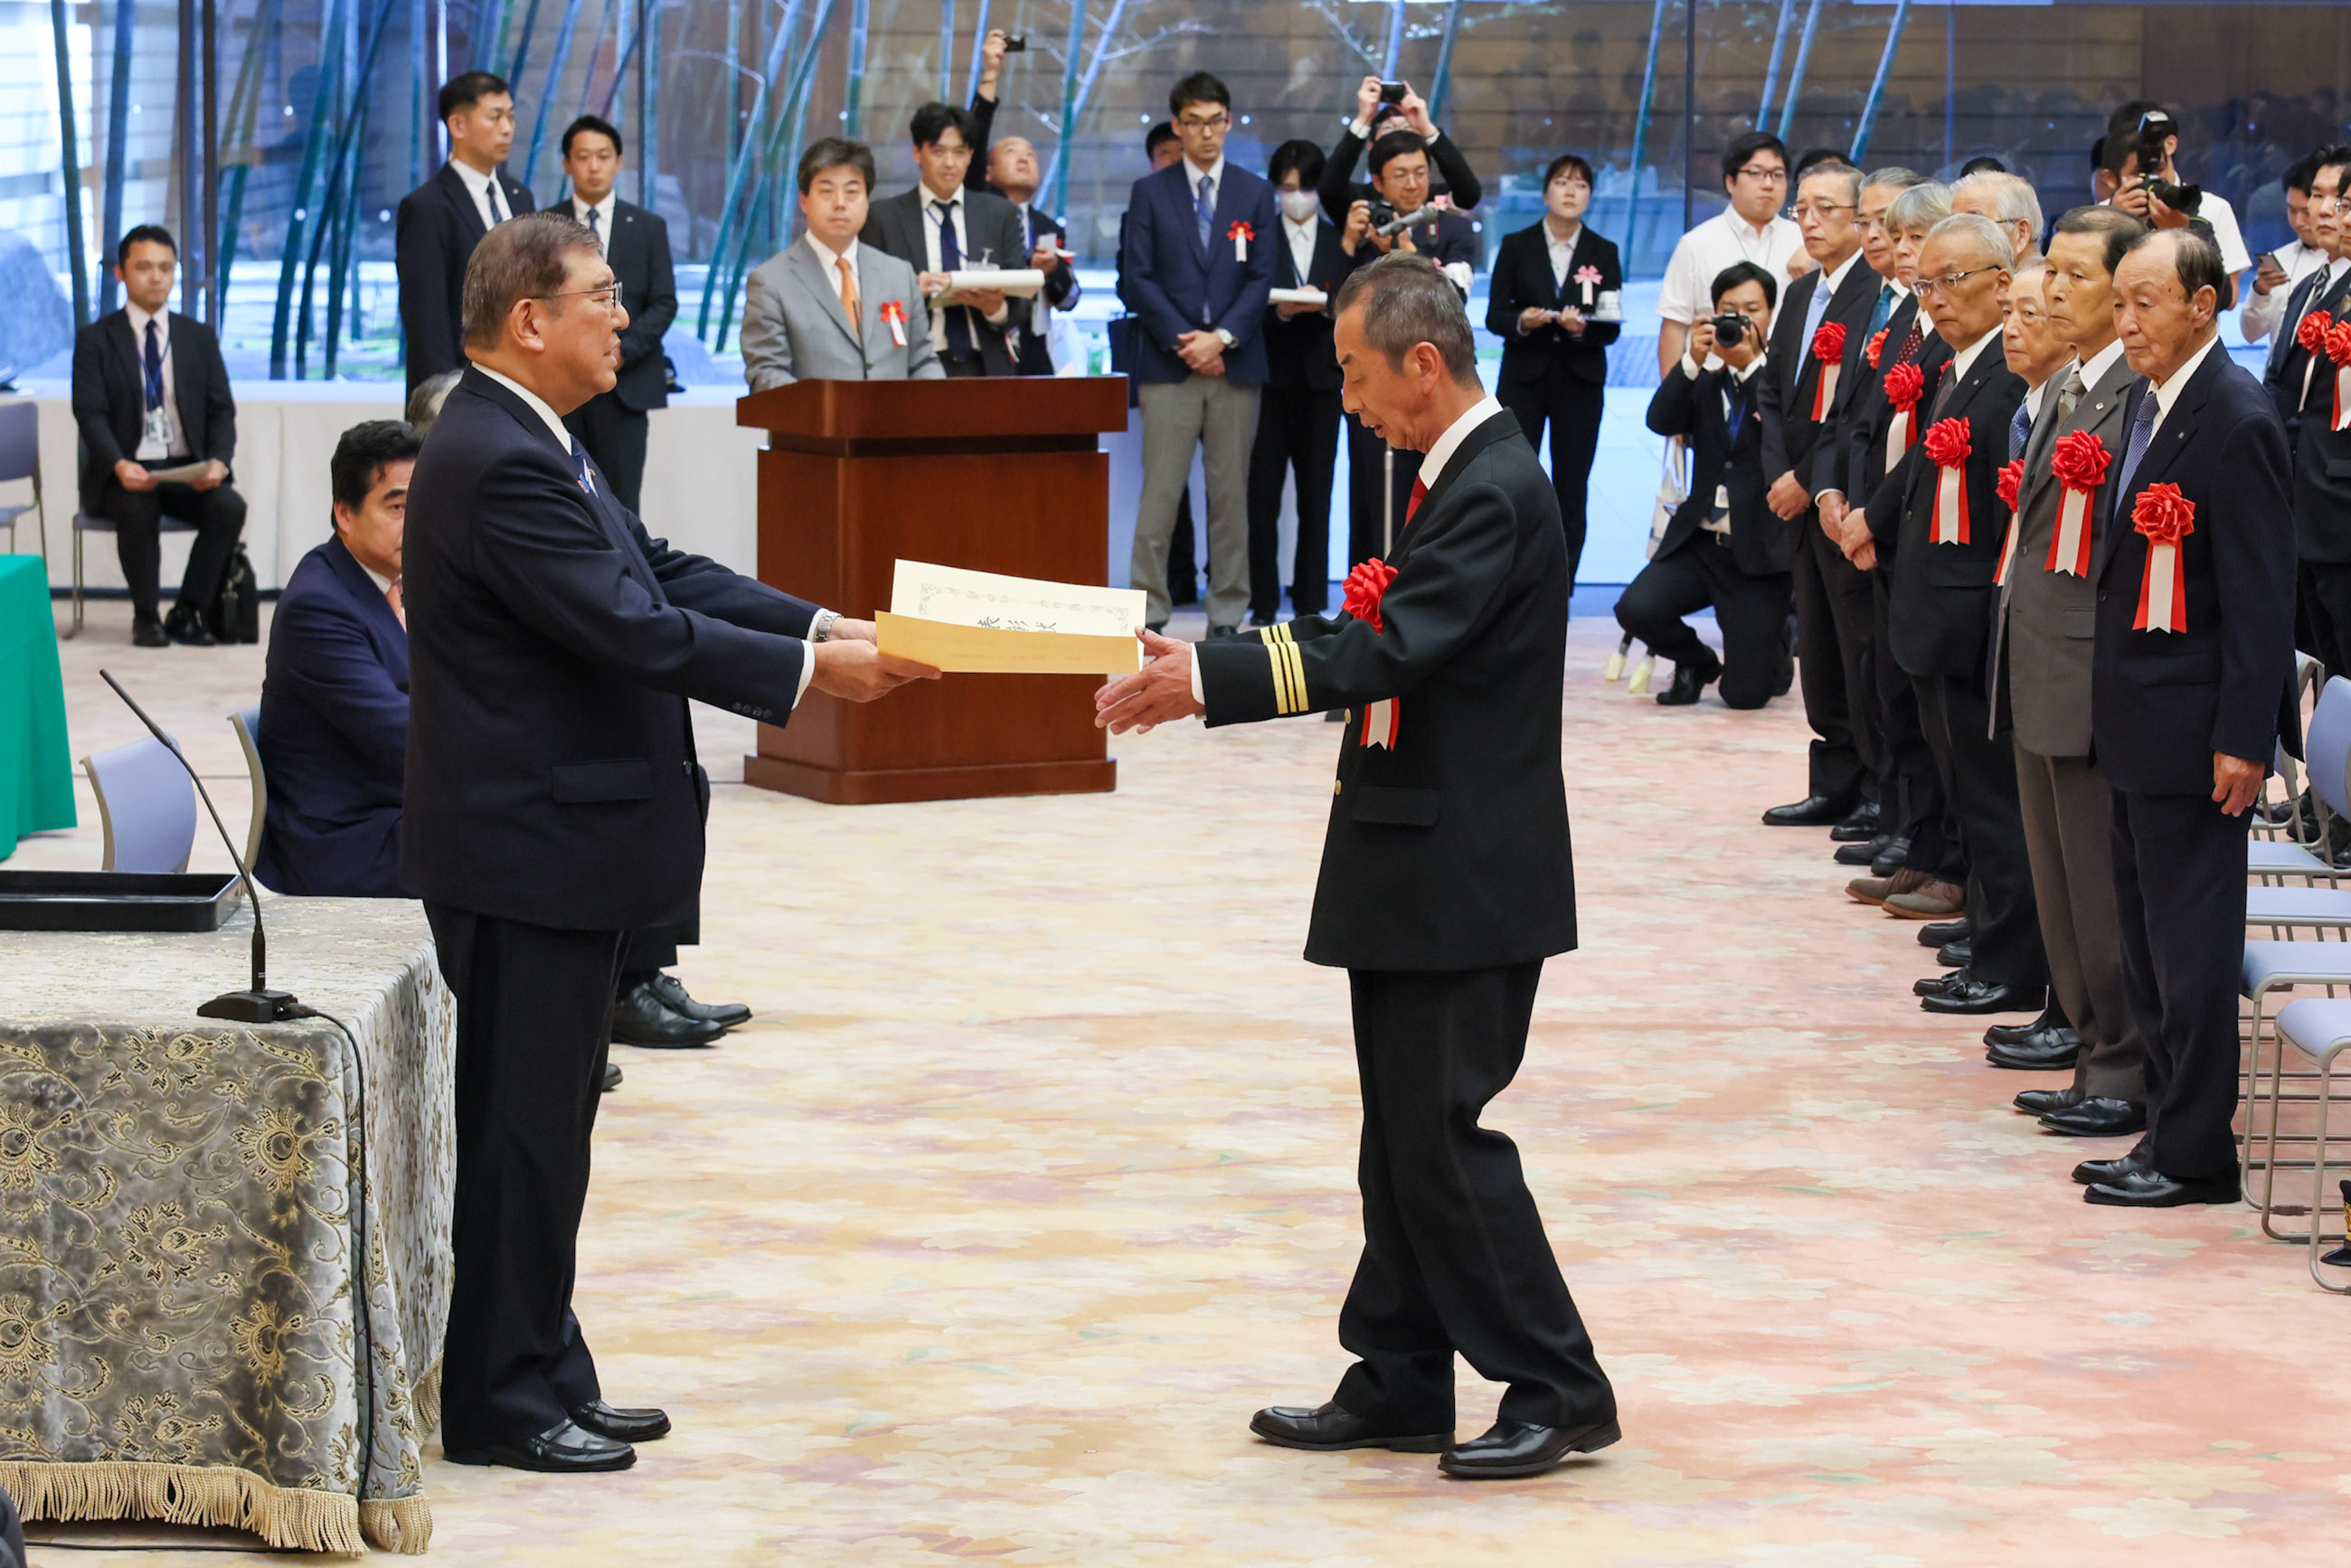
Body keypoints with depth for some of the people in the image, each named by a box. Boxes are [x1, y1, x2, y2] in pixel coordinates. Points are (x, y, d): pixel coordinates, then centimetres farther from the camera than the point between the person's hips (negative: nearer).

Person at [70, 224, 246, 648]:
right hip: (123, 473, -3)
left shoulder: (199, 338, 12)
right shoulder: (95, 340, 3)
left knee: (229, 507, -28)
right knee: (138, 509, -36)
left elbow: (222, 411, 7)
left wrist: (217, 461, -14)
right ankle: (146, 617, -15)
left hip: (188, 471, 3)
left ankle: (188, 614, -13)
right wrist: (119, 465, -26)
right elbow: (90, 415, -7)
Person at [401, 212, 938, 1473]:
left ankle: (544, 1378, 23)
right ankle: (498, 1402, 5)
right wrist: (808, 670, -19)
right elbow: (630, 628, -24)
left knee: (545, 1120, 15)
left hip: (558, 839, 11)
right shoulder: (500, 464, -21)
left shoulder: (530, 444, 13)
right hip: (527, 847, -11)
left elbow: (659, 574, 13)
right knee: (521, 1123, -3)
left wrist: (825, 625, 4)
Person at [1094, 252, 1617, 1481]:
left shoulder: (1496, 492, -18)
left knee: (1440, 1130, -7)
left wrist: (1209, 679, -24)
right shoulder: (1452, 478, 13)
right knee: (1402, 1134, 13)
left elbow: (1383, 653, -25)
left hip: (1467, 874, -10)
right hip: (1416, 868, 10)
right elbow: (1374, 644, 14)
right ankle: (1399, 1387, 21)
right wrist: (1207, 671, 6)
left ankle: (1557, 1390, 0)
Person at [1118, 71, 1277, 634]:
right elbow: (1137, 278, 1)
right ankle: (1148, 615, -5)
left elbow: (1261, 278, 5)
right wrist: (1181, 340, -9)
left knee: (1231, 494, 3)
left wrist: (1222, 337, -10)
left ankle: (1226, 617, 7)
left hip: (1235, 363, 2)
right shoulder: (1150, 193, 7)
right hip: (1168, 365, -2)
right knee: (1160, 493, -6)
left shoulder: (1255, 194, 11)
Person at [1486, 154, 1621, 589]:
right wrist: (1521, 321, -21)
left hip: (1580, 382, 1)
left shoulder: (1603, 252, 6)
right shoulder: (1516, 246, 4)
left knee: (1571, 489, 1)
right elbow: (1494, 316, 0)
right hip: (1523, 378, -1)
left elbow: (1612, 326, 0)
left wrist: (1583, 328, -21)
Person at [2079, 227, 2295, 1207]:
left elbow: (2262, 594, -18)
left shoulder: (2236, 422, -17)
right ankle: (2168, 1129, 23)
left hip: (2191, 726, -9)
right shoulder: (2151, 400, 10)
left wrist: (2243, 739, -19)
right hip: (2137, 722, 9)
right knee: (2147, 935, 14)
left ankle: (2195, 1155, 5)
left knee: (2191, 940, -2)